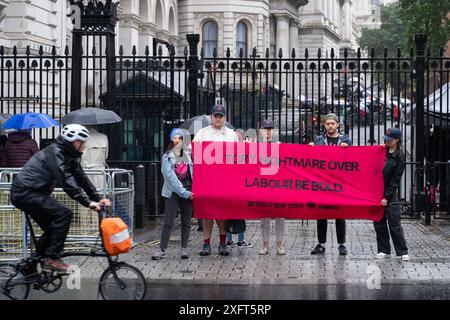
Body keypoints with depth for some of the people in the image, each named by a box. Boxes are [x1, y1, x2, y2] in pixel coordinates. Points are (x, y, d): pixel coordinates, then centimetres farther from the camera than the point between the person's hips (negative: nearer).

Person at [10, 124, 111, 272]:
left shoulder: (69, 155, 12)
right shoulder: (55, 153, -18)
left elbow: (81, 177, 12)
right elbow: (67, 181, -29)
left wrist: (97, 198, 1)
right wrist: (88, 202, -34)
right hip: (25, 193, -10)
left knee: (53, 228, 12)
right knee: (64, 214, -19)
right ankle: (52, 258, -16)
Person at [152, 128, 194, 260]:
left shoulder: (189, 154, 8)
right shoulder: (167, 157, -2)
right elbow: (170, 177, -8)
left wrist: (190, 191, -3)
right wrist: (184, 193, -13)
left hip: (188, 192, 3)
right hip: (173, 192, -3)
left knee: (186, 222, 6)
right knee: (168, 222, -6)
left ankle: (184, 249, 13)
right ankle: (162, 249, -2)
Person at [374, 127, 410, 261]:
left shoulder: (400, 157, -5)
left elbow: (395, 180, -8)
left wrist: (387, 197, -11)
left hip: (390, 193, -5)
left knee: (394, 223, -4)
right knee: (378, 223, 7)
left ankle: (403, 251, 2)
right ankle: (384, 250, 15)